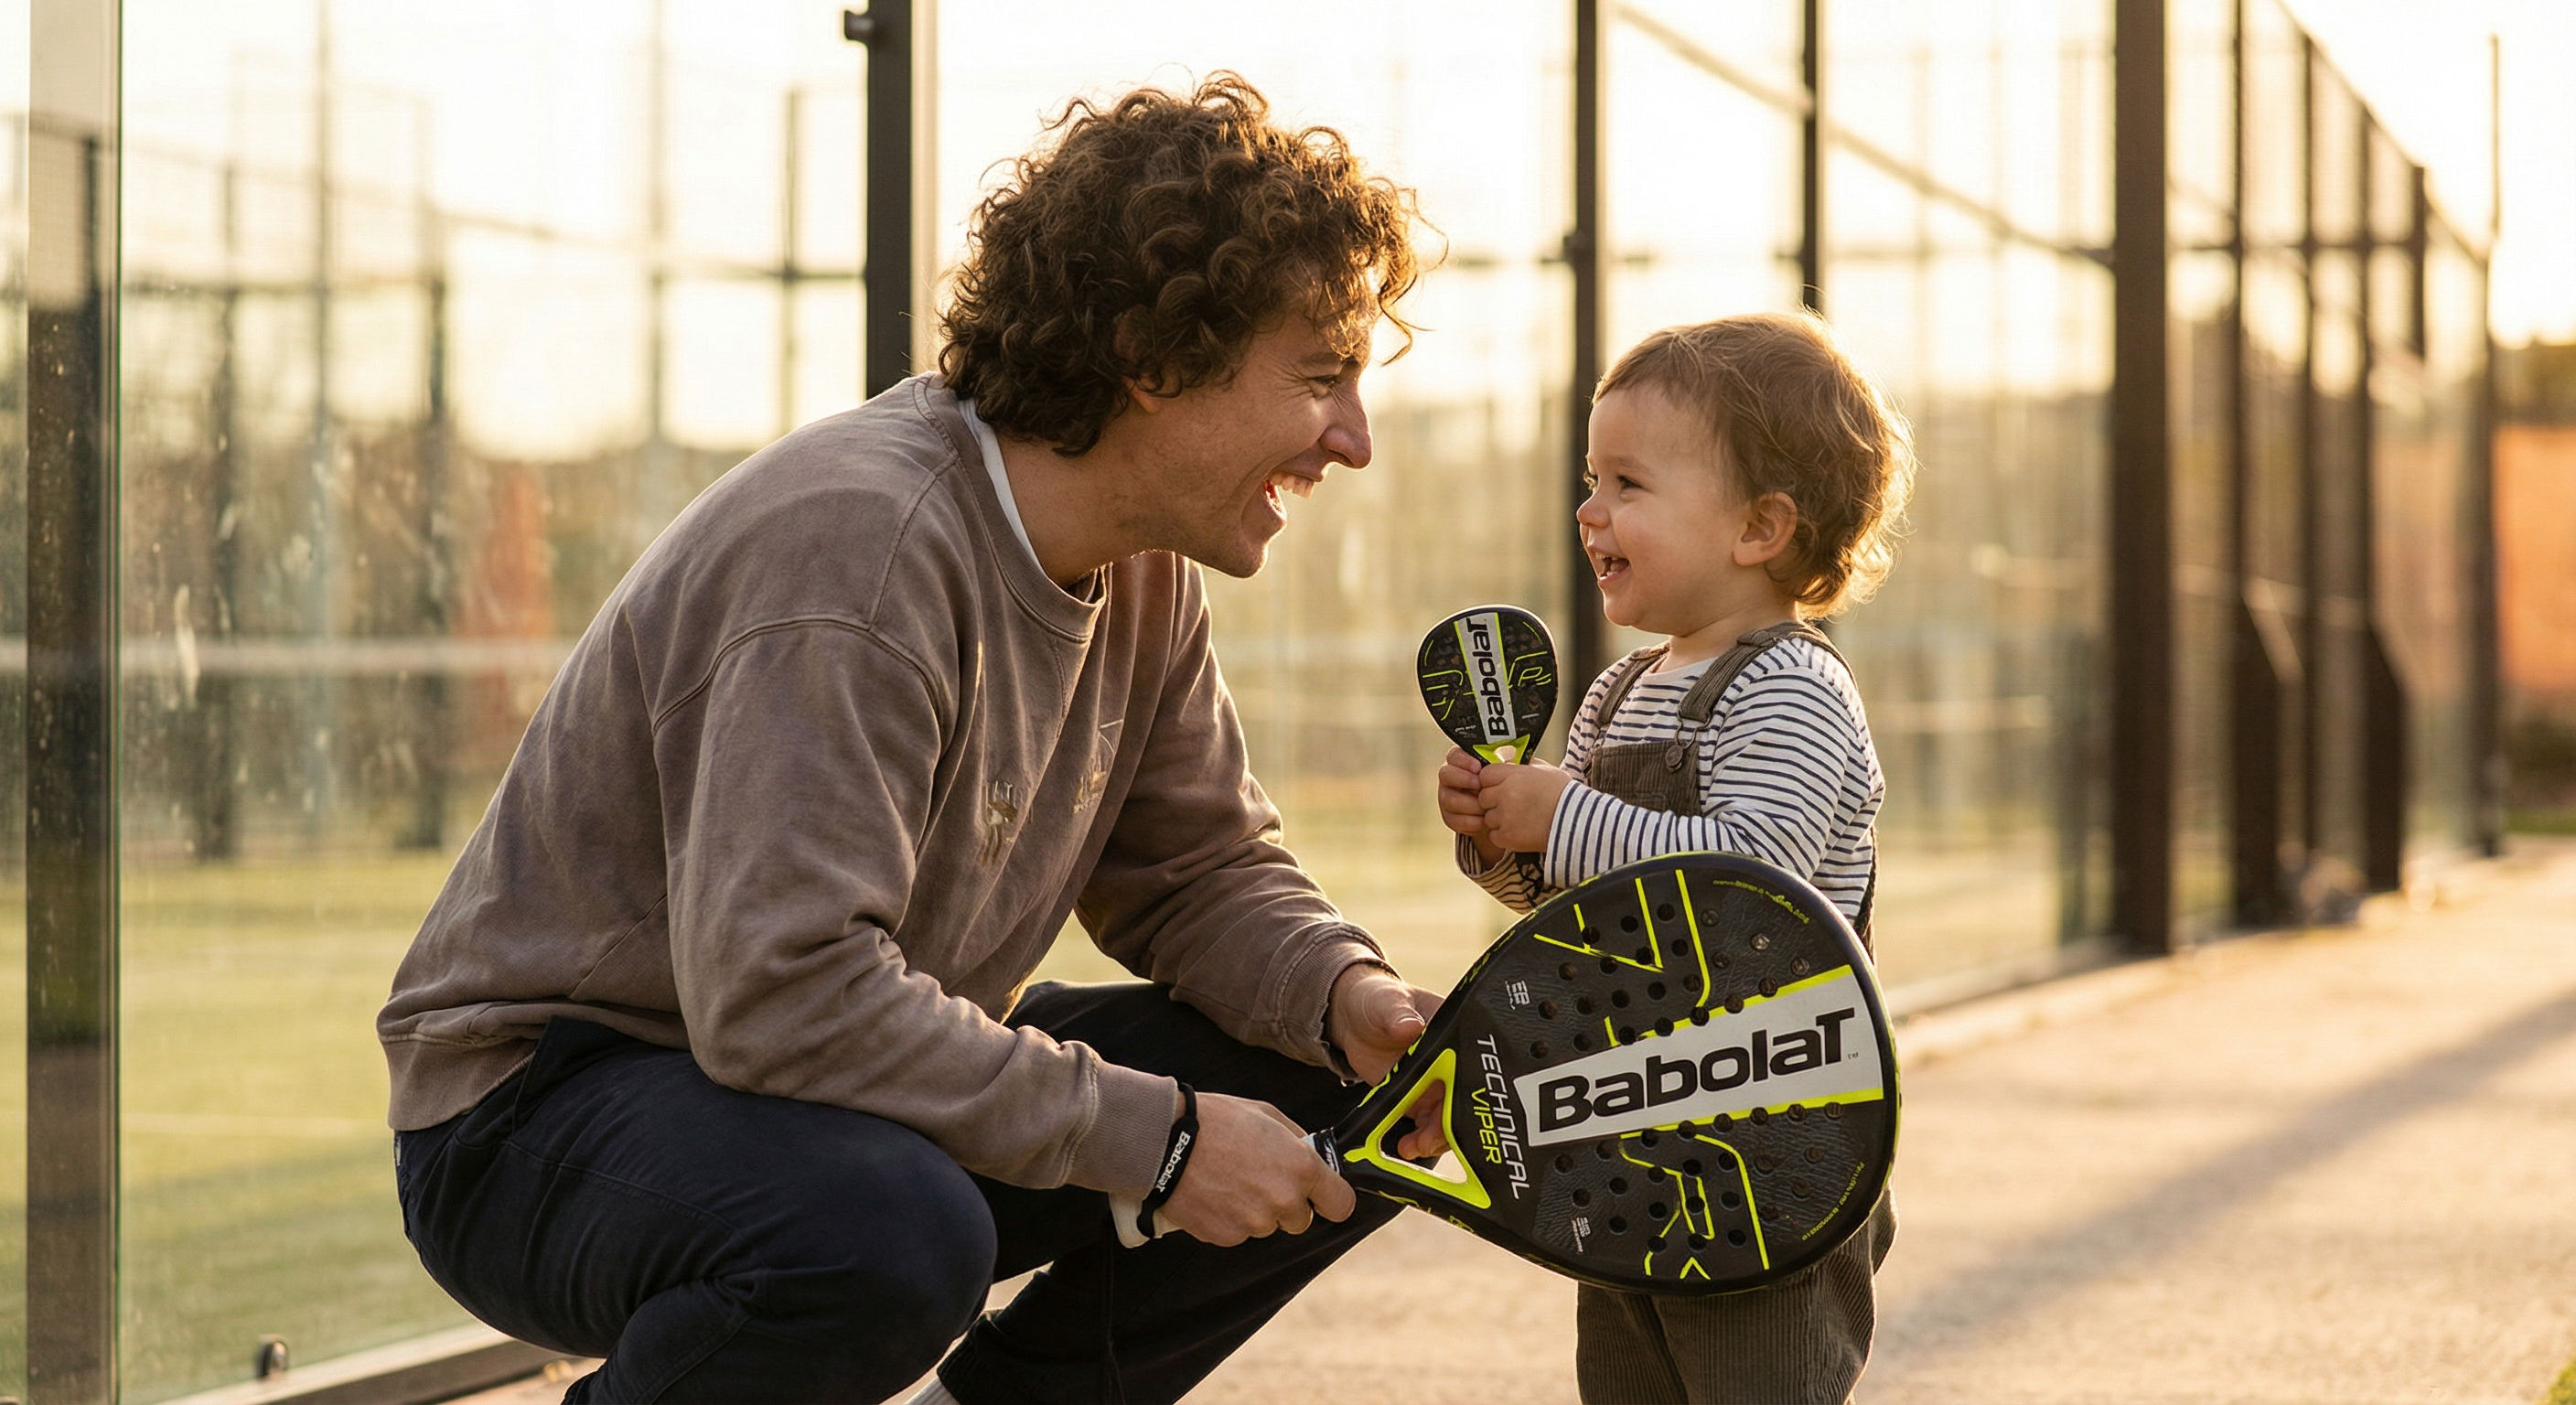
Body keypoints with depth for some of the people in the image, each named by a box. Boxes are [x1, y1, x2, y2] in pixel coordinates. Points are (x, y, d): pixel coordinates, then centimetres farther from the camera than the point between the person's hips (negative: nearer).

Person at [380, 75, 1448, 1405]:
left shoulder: (1142, 570, 1)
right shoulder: (859, 544, -28)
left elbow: (1196, 870, 11)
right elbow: (780, 991, -34)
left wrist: (1345, 996, -12)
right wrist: (1146, 1137, -29)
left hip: (877, 1083, 9)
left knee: (1338, 1097, -2)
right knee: (891, 1236, -40)